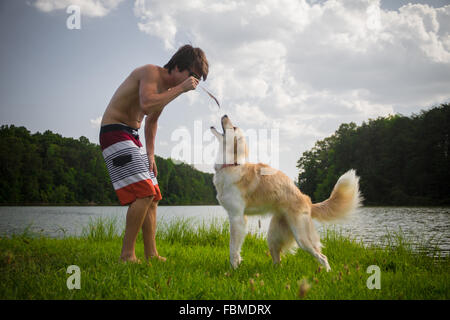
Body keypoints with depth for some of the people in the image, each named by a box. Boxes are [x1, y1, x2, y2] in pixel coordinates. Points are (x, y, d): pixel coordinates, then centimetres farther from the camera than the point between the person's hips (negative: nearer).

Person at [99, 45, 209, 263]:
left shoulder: (167, 87, 14)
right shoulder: (151, 72, -14)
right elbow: (147, 104, -33)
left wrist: (150, 155, 17)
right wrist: (180, 89, -25)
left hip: (132, 138, 10)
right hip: (114, 132, -10)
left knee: (152, 198, 7)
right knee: (144, 193, -20)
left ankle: (151, 255, 11)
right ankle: (127, 254, -14)